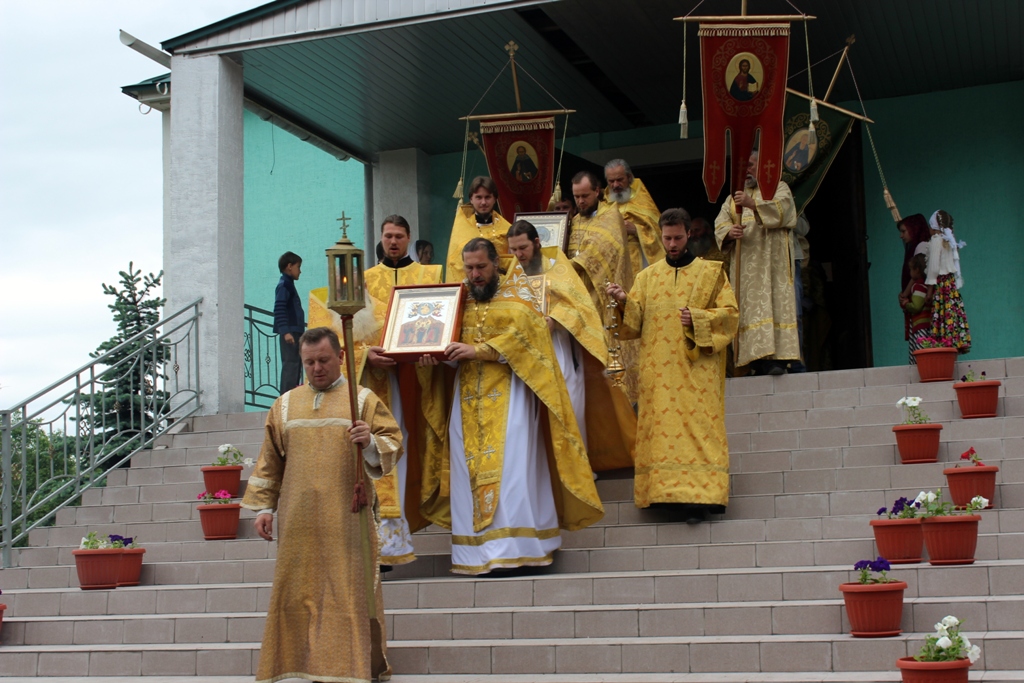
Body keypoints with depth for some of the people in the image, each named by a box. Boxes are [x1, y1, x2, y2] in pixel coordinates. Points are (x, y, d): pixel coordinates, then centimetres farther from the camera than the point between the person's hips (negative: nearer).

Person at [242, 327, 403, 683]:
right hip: (298, 520, 3)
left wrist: (371, 443, -21)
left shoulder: (363, 400, 5)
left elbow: (393, 445, 0)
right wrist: (263, 507, 7)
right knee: (298, 592, 3)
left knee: (347, 590, -3)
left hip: (345, 518, -3)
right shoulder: (285, 404, 13)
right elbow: (270, 461, 15)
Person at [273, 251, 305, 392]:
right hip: (289, 332, -10)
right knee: (290, 365, -13)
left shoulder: (288, 285, 20)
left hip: (294, 332, 10)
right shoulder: (284, 285, -10)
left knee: (295, 365, 11)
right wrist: (285, 331, -26)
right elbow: (279, 310, -20)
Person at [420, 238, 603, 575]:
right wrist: (434, 354, -10)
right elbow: (447, 341, 14)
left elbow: (522, 335, -12)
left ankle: (512, 546, -14)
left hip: (508, 392, -4)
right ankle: (475, 550, 0)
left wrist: (476, 350, -20)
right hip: (469, 396, 4)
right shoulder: (461, 301, 16)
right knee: (469, 468, -3)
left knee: (509, 467, -12)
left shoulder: (515, 296, 3)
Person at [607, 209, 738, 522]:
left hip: (697, 367, -3)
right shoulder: (647, 276, 16)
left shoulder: (711, 272, 10)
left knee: (698, 423, -10)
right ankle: (665, 489, -3)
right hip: (658, 370, 3)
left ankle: (698, 495, -14)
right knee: (661, 425, -5)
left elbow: (730, 314, 2)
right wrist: (624, 301, -12)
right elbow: (635, 321, 9)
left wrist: (698, 319, -14)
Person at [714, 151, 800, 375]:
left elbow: (780, 210, -10)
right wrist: (729, 232, -16)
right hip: (744, 265, 4)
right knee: (749, 307, -7)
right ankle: (758, 363, -11)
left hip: (771, 259, -4)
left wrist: (752, 203, -24)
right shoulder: (734, 197, 23)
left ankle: (777, 359, -21)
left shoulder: (779, 188, 13)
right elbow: (720, 224, 8)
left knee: (773, 303, -14)